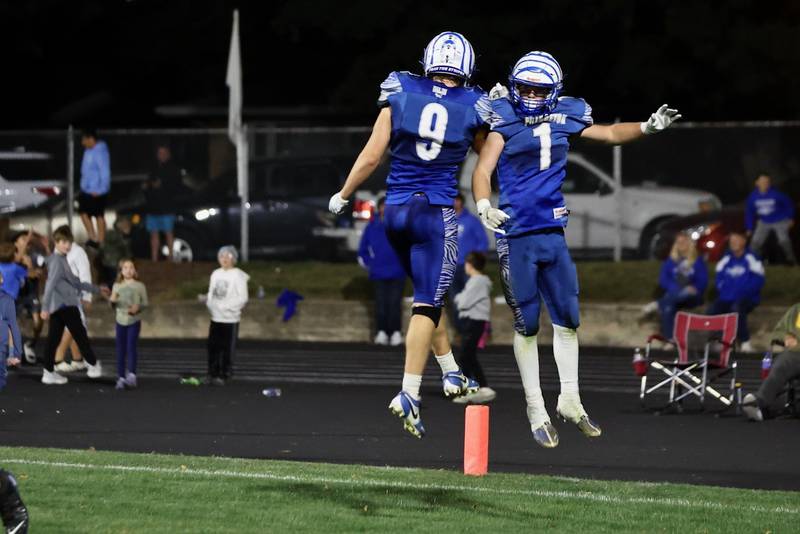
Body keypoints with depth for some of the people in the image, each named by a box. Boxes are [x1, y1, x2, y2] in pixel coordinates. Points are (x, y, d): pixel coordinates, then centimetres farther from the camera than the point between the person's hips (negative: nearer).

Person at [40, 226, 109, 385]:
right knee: (80, 335, 2)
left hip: (58, 306, 10)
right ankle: (93, 365, 12)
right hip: (66, 305, -10)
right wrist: (45, 307, -28)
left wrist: (97, 289, 30)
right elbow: (50, 284, -22)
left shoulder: (61, 260, 19)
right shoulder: (57, 261, -13)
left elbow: (75, 282, 27)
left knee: (53, 339, 7)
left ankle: (49, 372, 6)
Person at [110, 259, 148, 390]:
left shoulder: (139, 286, 1)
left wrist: (138, 307, -19)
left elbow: (145, 303, 1)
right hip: (121, 320, 3)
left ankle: (131, 374, -14)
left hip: (134, 320, -3)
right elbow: (113, 304, 11)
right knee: (121, 349, 4)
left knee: (132, 346, -14)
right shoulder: (117, 286, 8)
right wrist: (112, 301, -12)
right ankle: (121, 377, 10)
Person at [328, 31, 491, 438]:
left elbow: (371, 156, -2)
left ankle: (451, 373, 31)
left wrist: (342, 196, 11)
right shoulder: (473, 107, -4)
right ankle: (408, 395, -16)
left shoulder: (400, 95, -2)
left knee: (429, 295, 21)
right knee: (427, 305, -4)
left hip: (396, 210, 3)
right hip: (437, 213, -3)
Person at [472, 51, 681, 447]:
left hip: (552, 234, 5)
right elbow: (483, 170, -14)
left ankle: (569, 399, 24)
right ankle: (536, 410, 10)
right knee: (526, 324, 1)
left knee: (567, 317, 8)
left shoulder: (564, 119, 6)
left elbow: (610, 134, 17)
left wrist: (648, 127, 2)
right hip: (516, 236, -5)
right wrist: (483, 206, -31)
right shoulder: (506, 122, -7)